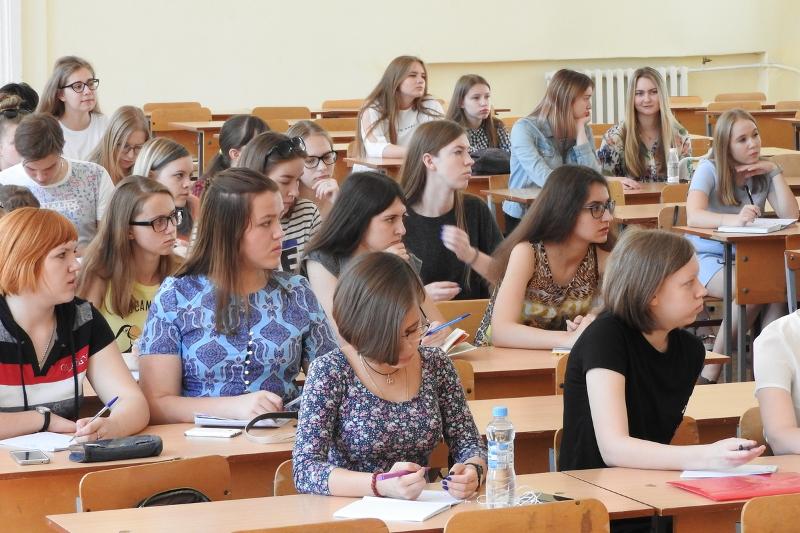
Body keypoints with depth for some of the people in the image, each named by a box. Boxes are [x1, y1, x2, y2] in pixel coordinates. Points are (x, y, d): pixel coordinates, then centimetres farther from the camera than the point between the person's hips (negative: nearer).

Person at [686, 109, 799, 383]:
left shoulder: (763, 173, 7)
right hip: (708, 258, -4)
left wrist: (775, 172, -8)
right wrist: (734, 219, -44)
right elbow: (693, 216, -27)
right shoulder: (709, 170, -8)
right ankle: (710, 373, -23)